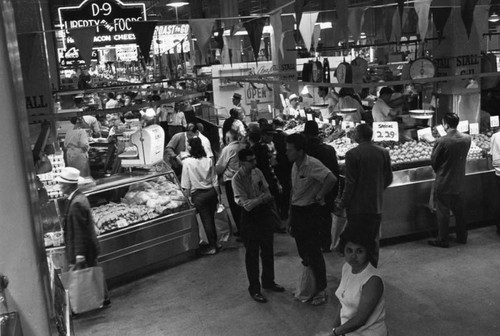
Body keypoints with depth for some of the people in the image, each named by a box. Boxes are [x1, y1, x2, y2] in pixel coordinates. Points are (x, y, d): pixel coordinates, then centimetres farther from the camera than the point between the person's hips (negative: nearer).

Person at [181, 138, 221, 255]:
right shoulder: (208, 161, -1)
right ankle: (214, 242, 27)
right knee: (211, 218, 16)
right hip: (211, 192, 4)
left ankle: (212, 246, 9)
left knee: (206, 220, 3)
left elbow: (186, 184, -8)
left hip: (198, 194, -4)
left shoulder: (187, 162, -11)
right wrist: (218, 194, 14)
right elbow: (215, 180, 5)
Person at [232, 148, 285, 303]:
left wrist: (255, 200, -18)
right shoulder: (237, 179, -17)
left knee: (268, 250, 16)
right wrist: (263, 197, -15)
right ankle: (254, 288, 21)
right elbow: (245, 203, -22)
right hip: (250, 217, -5)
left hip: (264, 214, 6)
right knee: (252, 254, 6)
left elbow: (268, 194, 1)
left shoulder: (258, 172, 0)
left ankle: (268, 281, 36)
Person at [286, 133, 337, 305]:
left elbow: (331, 179, -33)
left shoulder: (312, 164, -20)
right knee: (303, 252, 17)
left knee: (313, 252, -1)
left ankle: (321, 291, 12)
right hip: (296, 211, 8)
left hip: (310, 212, -8)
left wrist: (319, 196, -20)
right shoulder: (295, 166, 7)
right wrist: (291, 217, 16)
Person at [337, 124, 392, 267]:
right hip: (376, 206, 5)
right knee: (373, 240, 16)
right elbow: (388, 179, 8)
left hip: (357, 206, -4)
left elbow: (350, 182, -14)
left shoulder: (352, 154, -15)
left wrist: (343, 203, -3)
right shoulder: (384, 152, 1)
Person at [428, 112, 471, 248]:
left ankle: (442, 240, 15)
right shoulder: (467, 139, -5)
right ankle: (462, 237, 31)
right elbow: (463, 157, 7)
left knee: (443, 212, 6)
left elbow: (433, 161, -11)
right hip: (459, 182, 6)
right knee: (459, 209, 20)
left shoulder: (441, 142, -23)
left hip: (443, 183, -6)